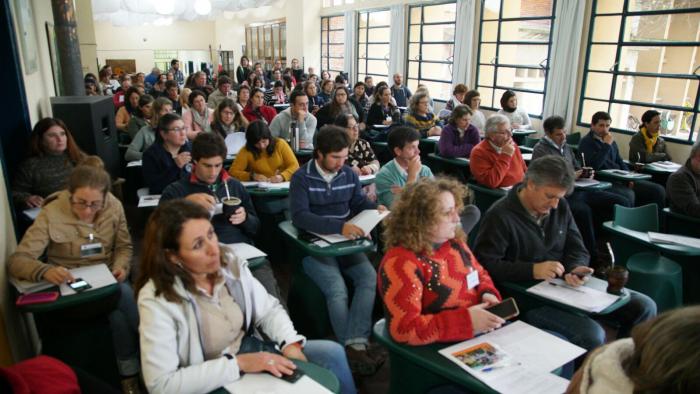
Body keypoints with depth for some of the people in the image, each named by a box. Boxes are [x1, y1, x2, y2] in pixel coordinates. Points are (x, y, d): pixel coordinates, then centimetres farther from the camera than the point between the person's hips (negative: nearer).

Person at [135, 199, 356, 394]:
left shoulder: (230, 263, -9)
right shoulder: (157, 300, -23)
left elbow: (268, 310, 2)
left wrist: (290, 343, -17)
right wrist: (238, 363, -28)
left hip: (248, 349, 6)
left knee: (332, 353, -1)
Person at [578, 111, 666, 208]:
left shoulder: (612, 142, 20)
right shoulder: (585, 142, -3)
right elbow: (594, 166, -19)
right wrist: (606, 145, -13)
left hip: (619, 179, 8)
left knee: (658, 190, -4)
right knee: (628, 195, -38)